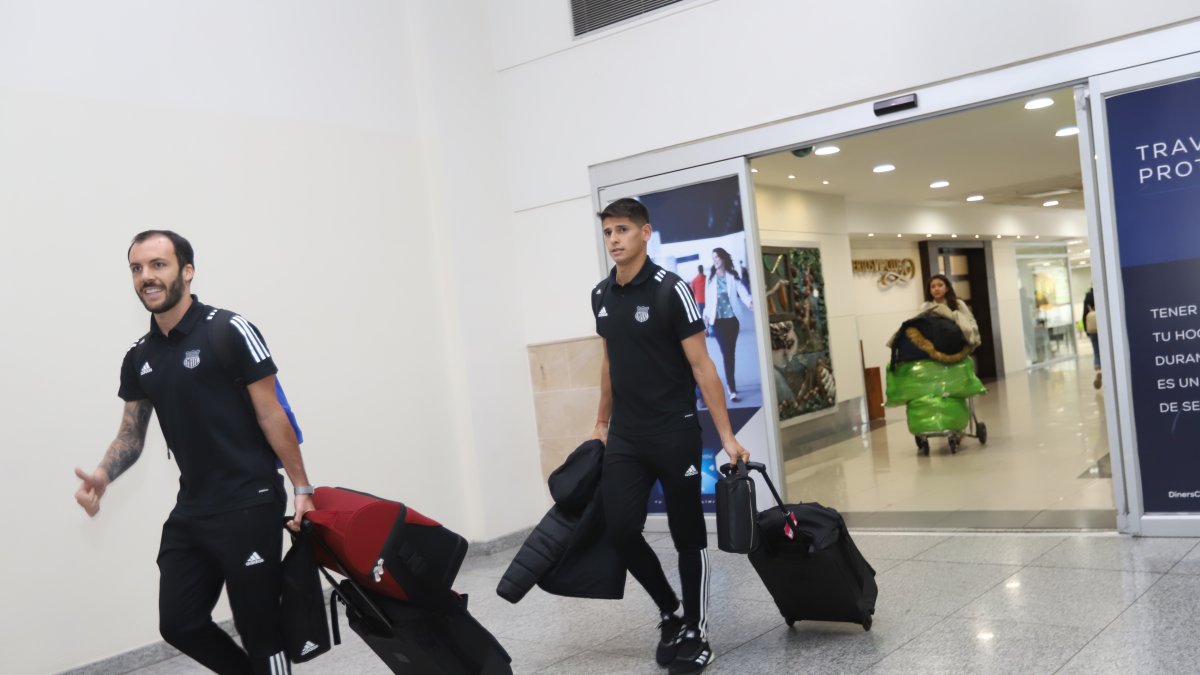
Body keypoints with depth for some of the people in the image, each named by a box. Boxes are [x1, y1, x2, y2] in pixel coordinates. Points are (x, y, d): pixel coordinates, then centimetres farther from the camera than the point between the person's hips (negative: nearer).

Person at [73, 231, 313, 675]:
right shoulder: (138, 358, 10)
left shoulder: (230, 332, -10)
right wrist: (103, 476, -6)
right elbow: (131, 434, 14)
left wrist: (301, 488, -11)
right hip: (190, 512, 7)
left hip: (249, 508, -7)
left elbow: (271, 416, -9)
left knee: (260, 631, 0)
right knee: (178, 624, 14)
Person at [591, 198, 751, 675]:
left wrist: (726, 435, -14)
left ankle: (695, 633, 20)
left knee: (687, 536, 4)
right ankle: (669, 612, 21)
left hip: (674, 434, -5)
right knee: (620, 529, -3)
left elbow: (701, 366, -11)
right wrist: (601, 425, 23)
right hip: (625, 438, 5)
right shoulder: (601, 296, 7)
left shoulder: (671, 290, -11)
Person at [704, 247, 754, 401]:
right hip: (718, 320, 0)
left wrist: (750, 302, -28)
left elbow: (742, 292, -10)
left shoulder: (733, 275, 3)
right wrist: (706, 316, 3)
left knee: (730, 352, 6)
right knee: (726, 353, -4)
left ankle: (730, 384, 21)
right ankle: (732, 388, -6)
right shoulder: (710, 277, 7)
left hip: (732, 319, 0)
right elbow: (709, 298, 6)